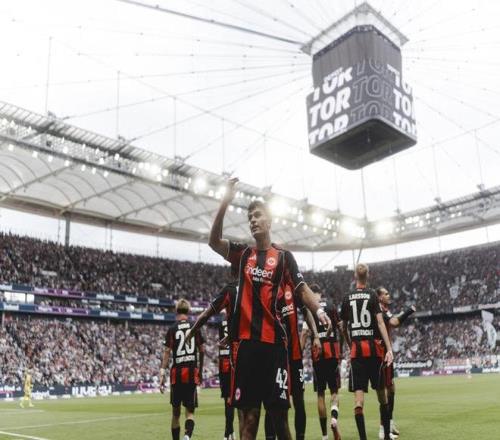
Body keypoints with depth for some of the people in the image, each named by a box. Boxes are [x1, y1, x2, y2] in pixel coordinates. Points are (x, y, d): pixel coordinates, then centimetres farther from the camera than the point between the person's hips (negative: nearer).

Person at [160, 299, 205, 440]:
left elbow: (167, 353, -6)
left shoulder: (172, 330, -2)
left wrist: (162, 375, -4)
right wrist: (200, 370, 20)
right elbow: (202, 350, 7)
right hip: (192, 372, 1)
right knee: (190, 411, 4)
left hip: (177, 372, 0)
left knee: (176, 411, 14)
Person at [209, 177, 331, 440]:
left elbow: (301, 290, -2)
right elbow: (214, 241, -2)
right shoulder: (243, 254, 12)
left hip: (273, 340, -2)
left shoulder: (283, 256, 6)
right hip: (245, 339, 2)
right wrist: (225, 202, -12)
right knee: (248, 413, 6)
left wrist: (318, 311, -23)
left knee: (278, 412, 3)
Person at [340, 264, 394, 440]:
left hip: (356, 349, 1)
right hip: (374, 347, -1)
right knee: (381, 392, 12)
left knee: (358, 392, -1)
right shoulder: (372, 295, -2)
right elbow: (380, 322, -11)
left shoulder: (347, 298, 6)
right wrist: (389, 348, -13)